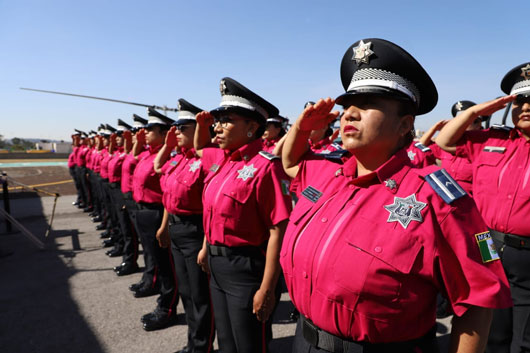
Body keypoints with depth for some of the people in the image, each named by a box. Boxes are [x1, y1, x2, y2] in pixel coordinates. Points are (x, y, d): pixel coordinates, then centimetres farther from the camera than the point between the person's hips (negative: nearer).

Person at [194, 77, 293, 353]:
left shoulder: (265, 166, -21)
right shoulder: (221, 158, 3)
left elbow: (278, 231, -22)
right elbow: (198, 148, 30)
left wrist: (267, 289, -22)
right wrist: (202, 123, 12)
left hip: (246, 268, -8)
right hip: (217, 265, 8)